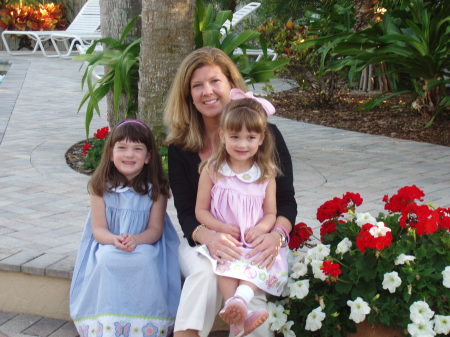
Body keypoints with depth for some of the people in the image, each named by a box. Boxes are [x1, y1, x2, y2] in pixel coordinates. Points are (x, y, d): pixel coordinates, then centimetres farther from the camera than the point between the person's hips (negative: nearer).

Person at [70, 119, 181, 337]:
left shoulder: (155, 189, -2)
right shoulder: (101, 187, -1)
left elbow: (155, 229, -4)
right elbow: (98, 228, -3)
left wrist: (136, 239, -26)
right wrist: (114, 240, -26)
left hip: (145, 244, 0)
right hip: (108, 245, 0)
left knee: (145, 260, -34)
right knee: (108, 259, -33)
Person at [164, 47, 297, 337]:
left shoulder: (266, 134, -2)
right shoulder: (181, 147, 1)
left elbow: (286, 202, -1)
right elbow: (186, 213, -3)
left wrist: (276, 235, -23)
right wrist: (210, 237, -27)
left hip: (258, 244, -1)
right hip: (202, 241, 1)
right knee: (206, 273, -34)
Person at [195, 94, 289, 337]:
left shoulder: (266, 174, 8)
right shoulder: (212, 171, 4)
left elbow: (271, 212, 11)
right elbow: (201, 210, 5)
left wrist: (261, 228, -12)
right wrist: (220, 227, -13)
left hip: (255, 241, 2)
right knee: (226, 262, -33)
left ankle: (240, 300, -53)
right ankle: (239, 316, -45)